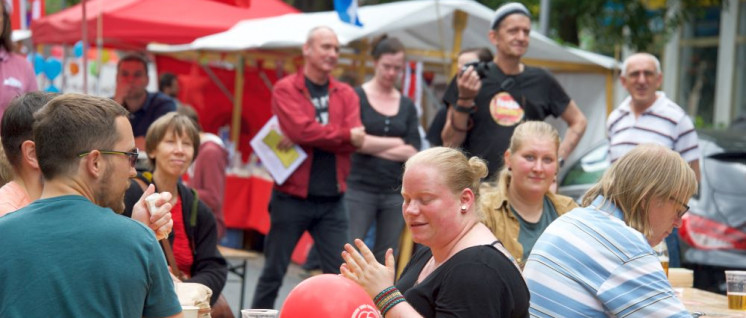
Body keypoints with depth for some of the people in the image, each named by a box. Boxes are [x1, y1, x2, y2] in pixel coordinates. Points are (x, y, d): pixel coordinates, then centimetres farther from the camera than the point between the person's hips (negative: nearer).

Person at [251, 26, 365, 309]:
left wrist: (302, 140, -15)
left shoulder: (346, 94, 8)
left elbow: (355, 140, -7)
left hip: (332, 202, 3)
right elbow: (301, 129, -19)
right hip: (291, 198, -3)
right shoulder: (285, 89, -3)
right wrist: (345, 134, -9)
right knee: (274, 272, 7)